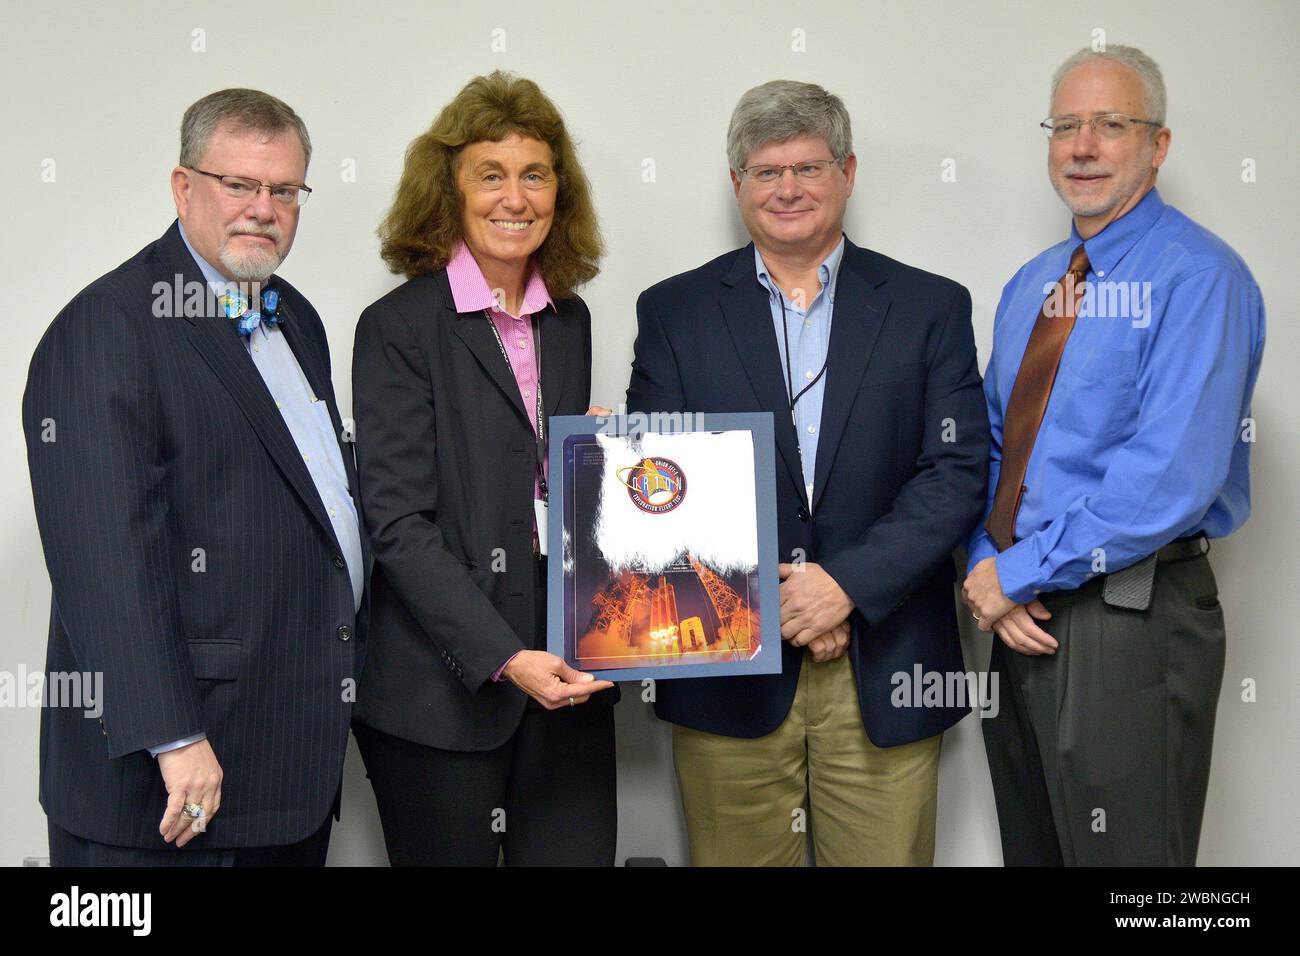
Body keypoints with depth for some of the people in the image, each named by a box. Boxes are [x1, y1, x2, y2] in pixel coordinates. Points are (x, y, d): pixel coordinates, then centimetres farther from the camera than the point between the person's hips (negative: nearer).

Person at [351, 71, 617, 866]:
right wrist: (504, 658, -19)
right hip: (442, 691, -5)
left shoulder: (570, 319, 11)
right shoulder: (399, 328, -7)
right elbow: (399, 523, -13)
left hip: (565, 677, 5)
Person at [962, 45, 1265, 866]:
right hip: (1021, 614, 7)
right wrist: (987, 568, -4)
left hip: (1133, 623, -7)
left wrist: (1020, 573, -17)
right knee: (1032, 850, 19)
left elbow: (1172, 474, -23)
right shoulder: (1029, 288, 12)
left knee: (1121, 852, 5)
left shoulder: (1198, 275, -13)